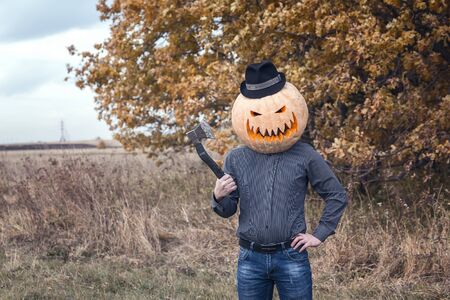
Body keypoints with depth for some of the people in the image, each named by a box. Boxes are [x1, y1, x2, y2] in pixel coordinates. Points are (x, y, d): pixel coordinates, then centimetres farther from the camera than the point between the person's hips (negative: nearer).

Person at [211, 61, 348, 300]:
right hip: (250, 259, 2)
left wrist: (320, 235, 0)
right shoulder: (236, 159, 1)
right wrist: (219, 197, -15)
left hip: (291, 257, -2)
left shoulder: (304, 156, -5)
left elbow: (337, 195, 5)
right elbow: (228, 210, 7)